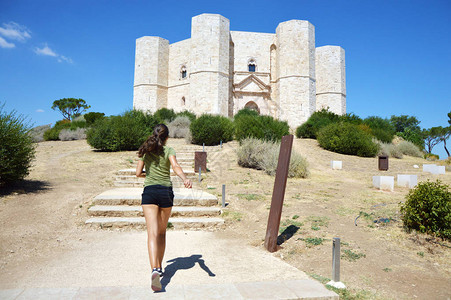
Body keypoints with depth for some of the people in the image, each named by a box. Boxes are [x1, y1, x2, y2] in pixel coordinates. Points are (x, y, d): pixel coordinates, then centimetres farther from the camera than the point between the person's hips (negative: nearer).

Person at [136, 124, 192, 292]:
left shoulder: (145, 151, 10)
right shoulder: (169, 150, 4)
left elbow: (138, 173, 12)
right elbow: (175, 166, -16)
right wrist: (185, 179, -32)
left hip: (149, 191, 0)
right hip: (166, 191, 0)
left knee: (152, 233, -9)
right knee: (162, 232, 16)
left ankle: (155, 269, -27)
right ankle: (159, 268, 25)